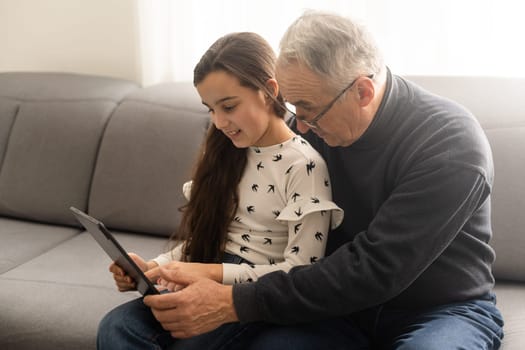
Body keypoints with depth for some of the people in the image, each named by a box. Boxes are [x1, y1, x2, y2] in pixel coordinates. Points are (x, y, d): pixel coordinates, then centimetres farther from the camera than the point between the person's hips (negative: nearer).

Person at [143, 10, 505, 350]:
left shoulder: (451, 146, -24)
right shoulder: (316, 126, -7)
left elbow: (372, 270, -29)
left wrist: (237, 304, -31)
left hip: (444, 307, -2)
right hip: (346, 304, 3)